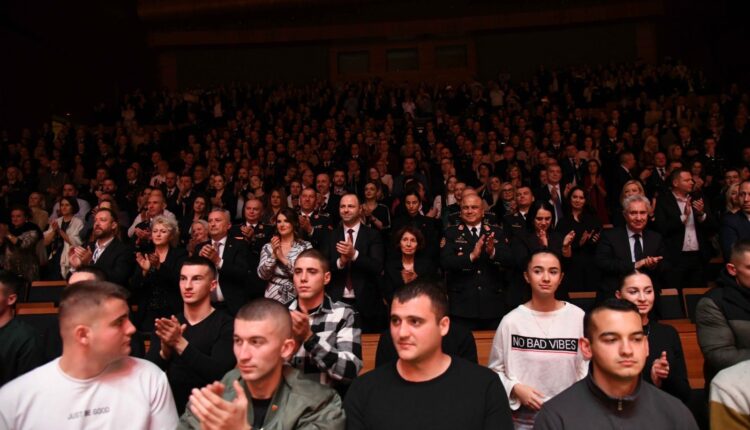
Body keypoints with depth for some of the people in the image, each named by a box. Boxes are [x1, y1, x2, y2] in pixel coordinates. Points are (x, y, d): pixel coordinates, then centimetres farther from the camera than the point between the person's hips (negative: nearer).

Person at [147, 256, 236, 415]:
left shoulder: (226, 325, -8)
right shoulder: (167, 323, 7)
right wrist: (165, 350, -18)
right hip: (168, 405, 3)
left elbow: (219, 373, -18)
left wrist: (180, 343, -24)